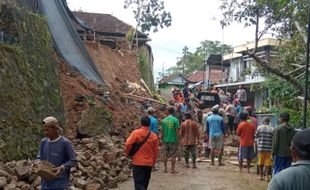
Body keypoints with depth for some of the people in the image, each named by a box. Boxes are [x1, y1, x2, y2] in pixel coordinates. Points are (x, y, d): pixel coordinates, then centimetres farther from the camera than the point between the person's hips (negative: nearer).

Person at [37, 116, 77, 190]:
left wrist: (62, 168, -21)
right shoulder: (43, 142, 3)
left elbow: (73, 160, -6)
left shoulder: (65, 143, -12)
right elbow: (39, 157, 14)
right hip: (45, 183, 5)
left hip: (59, 184, -5)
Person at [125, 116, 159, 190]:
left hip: (138, 162, -4)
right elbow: (156, 151, 7)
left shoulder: (136, 132, -9)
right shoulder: (154, 136, 1)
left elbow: (128, 144, -15)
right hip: (149, 163, 4)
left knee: (139, 184, -6)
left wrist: (127, 153, 4)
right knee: (145, 183, 19)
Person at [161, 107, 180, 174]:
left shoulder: (164, 120, 2)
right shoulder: (175, 120, -8)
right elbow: (177, 130, -9)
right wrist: (177, 139, -1)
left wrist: (162, 138, 17)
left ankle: (165, 168, 18)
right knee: (173, 155, 3)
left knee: (165, 154, 13)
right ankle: (173, 169, 5)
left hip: (166, 140, 3)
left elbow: (162, 130, 6)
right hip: (173, 140, -3)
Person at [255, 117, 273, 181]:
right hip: (269, 148, -1)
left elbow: (256, 137, 4)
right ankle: (267, 177, 7)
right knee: (268, 163, 6)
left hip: (261, 148, 1)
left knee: (260, 163, 13)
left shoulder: (259, 128, -2)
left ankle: (261, 176, 19)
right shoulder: (272, 129, -3)